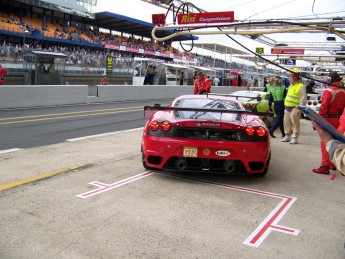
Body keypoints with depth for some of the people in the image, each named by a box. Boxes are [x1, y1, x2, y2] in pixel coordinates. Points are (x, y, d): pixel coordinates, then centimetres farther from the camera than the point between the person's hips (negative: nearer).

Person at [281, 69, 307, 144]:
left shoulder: (301, 87, -11)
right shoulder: (291, 86, 17)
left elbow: (303, 99, -15)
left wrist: (299, 109, -21)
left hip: (295, 109, -9)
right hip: (287, 108, 9)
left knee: (295, 123, -4)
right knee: (287, 123, 13)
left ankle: (295, 138, 1)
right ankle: (287, 136, 25)